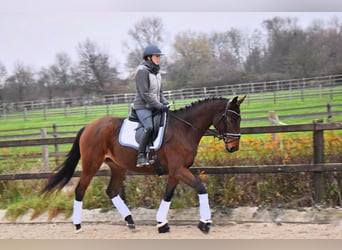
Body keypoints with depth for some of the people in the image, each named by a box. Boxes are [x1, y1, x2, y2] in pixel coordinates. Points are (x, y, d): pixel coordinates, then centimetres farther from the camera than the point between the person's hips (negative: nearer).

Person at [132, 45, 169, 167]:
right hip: (143, 107, -9)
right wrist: (160, 106, -19)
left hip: (155, 107, 9)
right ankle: (141, 156, -26)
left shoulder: (156, 72, 15)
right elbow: (145, 94, -17)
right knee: (149, 127, -29)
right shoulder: (142, 71, -11)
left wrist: (165, 103, 3)